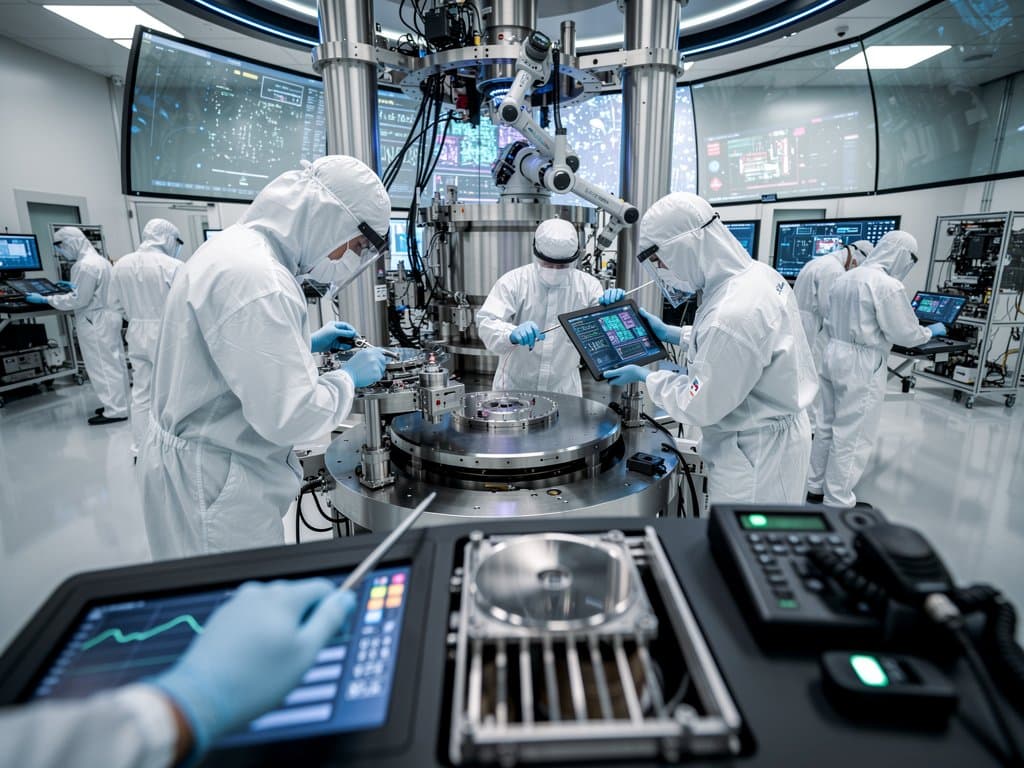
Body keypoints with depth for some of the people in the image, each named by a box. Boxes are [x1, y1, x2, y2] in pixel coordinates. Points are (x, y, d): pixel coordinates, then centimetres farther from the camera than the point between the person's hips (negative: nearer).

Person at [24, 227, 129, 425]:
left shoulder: (85, 265, -18)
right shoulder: (99, 259, 11)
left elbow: (78, 300, -18)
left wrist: (45, 299, -10)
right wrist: (75, 285, 24)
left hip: (96, 322, -9)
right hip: (106, 317, 10)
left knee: (103, 365, -4)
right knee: (113, 363, 12)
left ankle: (115, 411, 0)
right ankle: (117, 403, 20)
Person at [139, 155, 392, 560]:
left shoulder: (235, 246, 6)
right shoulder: (257, 277, -27)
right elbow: (291, 416, -29)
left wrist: (307, 343, 11)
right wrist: (348, 376, -12)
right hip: (214, 486, -10)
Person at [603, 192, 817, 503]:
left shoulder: (731, 316, -34)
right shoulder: (759, 273, -4)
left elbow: (699, 407, -23)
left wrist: (645, 376, -8)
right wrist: (670, 333, 14)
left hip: (755, 454, -9)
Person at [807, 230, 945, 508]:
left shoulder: (844, 277, 7)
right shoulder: (888, 285, -17)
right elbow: (906, 334, -9)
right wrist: (931, 331, 10)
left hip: (833, 355, 8)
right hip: (861, 364, -8)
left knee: (828, 426, 18)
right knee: (851, 436, 2)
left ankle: (816, 486, 30)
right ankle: (837, 502, 12)